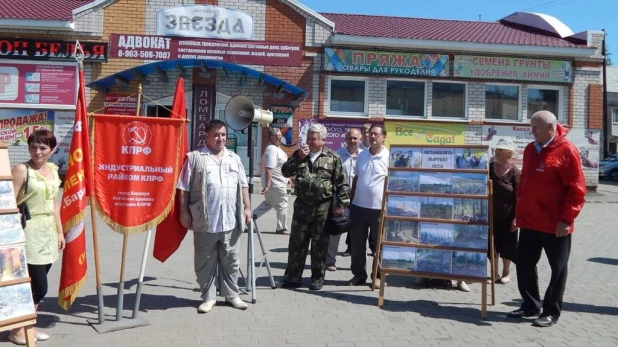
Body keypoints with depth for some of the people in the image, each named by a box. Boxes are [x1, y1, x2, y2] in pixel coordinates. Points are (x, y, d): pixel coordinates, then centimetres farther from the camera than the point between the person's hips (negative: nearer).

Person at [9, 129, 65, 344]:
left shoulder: (53, 170, 11)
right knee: (38, 287, -4)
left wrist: (60, 231, 16)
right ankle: (17, 330, 14)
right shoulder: (22, 170, -9)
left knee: (36, 286, 11)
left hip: (48, 232, 6)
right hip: (30, 232, -6)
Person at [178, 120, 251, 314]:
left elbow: (243, 185, 16)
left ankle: (231, 294, 24)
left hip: (230, 220, 4)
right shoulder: (194, 157, 0)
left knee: (230, 260, 11)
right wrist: (184, 211, -6)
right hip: (205, 221, -3)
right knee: (205, 261, 6)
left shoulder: (234, 159, 15)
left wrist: (247, 207, 9)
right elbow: (184, 187, -2)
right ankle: (208, 297, 19)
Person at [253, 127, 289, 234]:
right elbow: (269, 169, -29)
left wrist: (287, 178, 27)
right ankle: (282, 228, 16)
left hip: (277, 182, 10)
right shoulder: (272, 150, -22)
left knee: (268, 203, 21)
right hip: (275, 184, -10)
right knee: (282, 205, 4)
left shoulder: (276, 148, 11)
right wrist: (267, 185, -33)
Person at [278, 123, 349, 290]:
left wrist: (341, 203, -6)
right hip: (302, 206, 3)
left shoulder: (333, 158, -1)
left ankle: (318, 278, 19)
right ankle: (292, 277, 18)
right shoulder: (299, 154, 10)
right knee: (297, 243, 8)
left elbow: (341, 183, -1)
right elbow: (285, 172, 2)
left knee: (319, 245, 7)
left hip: (323, 207, -3)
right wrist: (298, 158, -9)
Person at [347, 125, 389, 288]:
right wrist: (351, 200, 13)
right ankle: (358, 274, 23)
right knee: (357, 244, 10)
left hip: (379, 208, -4)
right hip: (358, 206, 5)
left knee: (377, 245, 8)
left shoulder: (389, 157, -8)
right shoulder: (362, 155, 8)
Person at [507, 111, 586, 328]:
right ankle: (530, 305, 25)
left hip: (555, 224, -7)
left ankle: (551, 311, 18)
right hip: (529, 221, 7)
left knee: (557, 268, 7)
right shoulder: (530, 149, 10)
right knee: (524, 264, 11)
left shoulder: (566, 150, -10)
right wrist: (519, 211, 15)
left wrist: (566, 218, -17)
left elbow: (576, 189, -13)